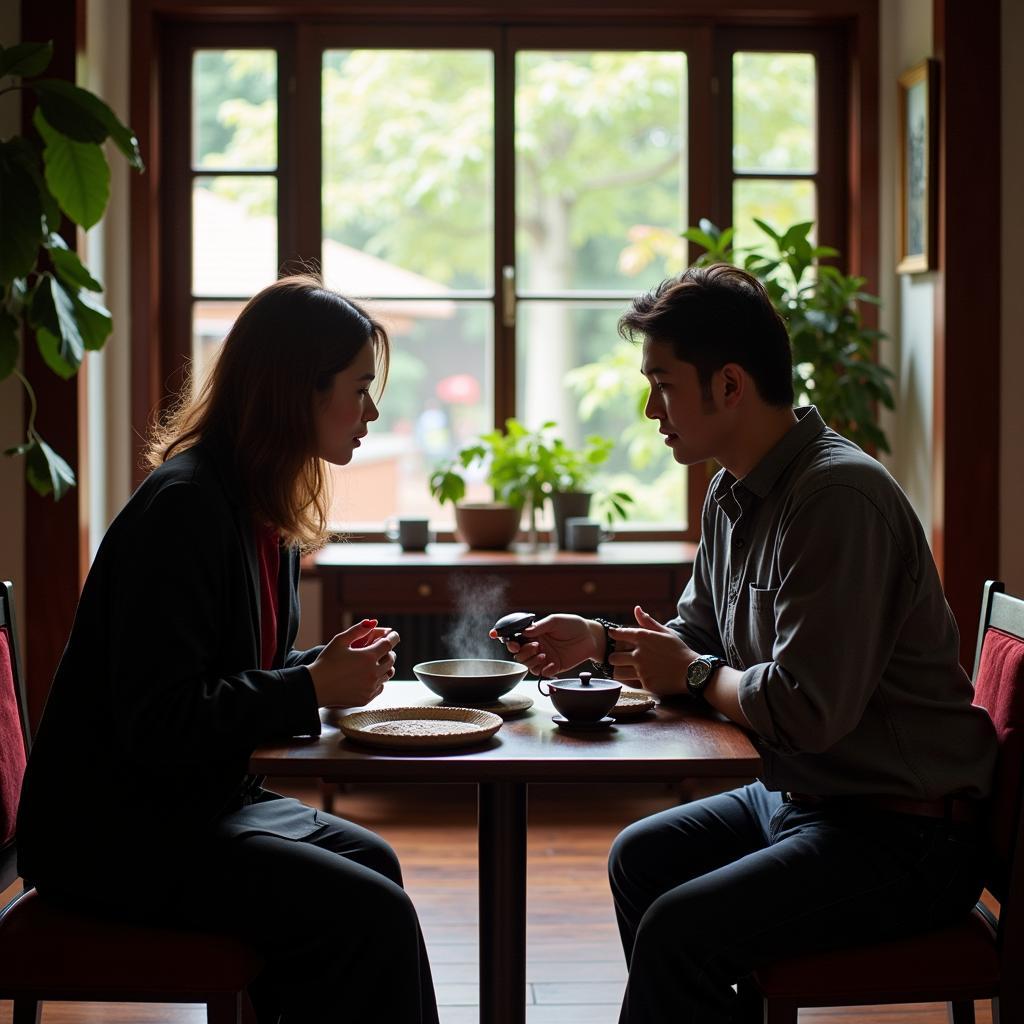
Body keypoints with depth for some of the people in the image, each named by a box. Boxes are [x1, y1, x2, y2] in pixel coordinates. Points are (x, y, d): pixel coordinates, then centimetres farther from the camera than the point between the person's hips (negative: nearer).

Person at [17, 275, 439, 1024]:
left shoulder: (262, 506, 10)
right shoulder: (183, 508, -20)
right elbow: (156, 723, -25)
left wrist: (329, 665, -2)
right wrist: (313, 690, -18)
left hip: (197, 800, 10)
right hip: (115, 830, -10)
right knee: (371, 914, -17)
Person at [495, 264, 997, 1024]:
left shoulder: (837, 498, -23)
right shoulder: (735, 492, 8)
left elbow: (808, 710, -28)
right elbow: (698, 637, 22)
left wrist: (693, 675, -11)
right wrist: (600, 641, 5)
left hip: (902, 833, -10)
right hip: (800, 797, 10)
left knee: (679, 932, -23)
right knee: (640, 857, 20)